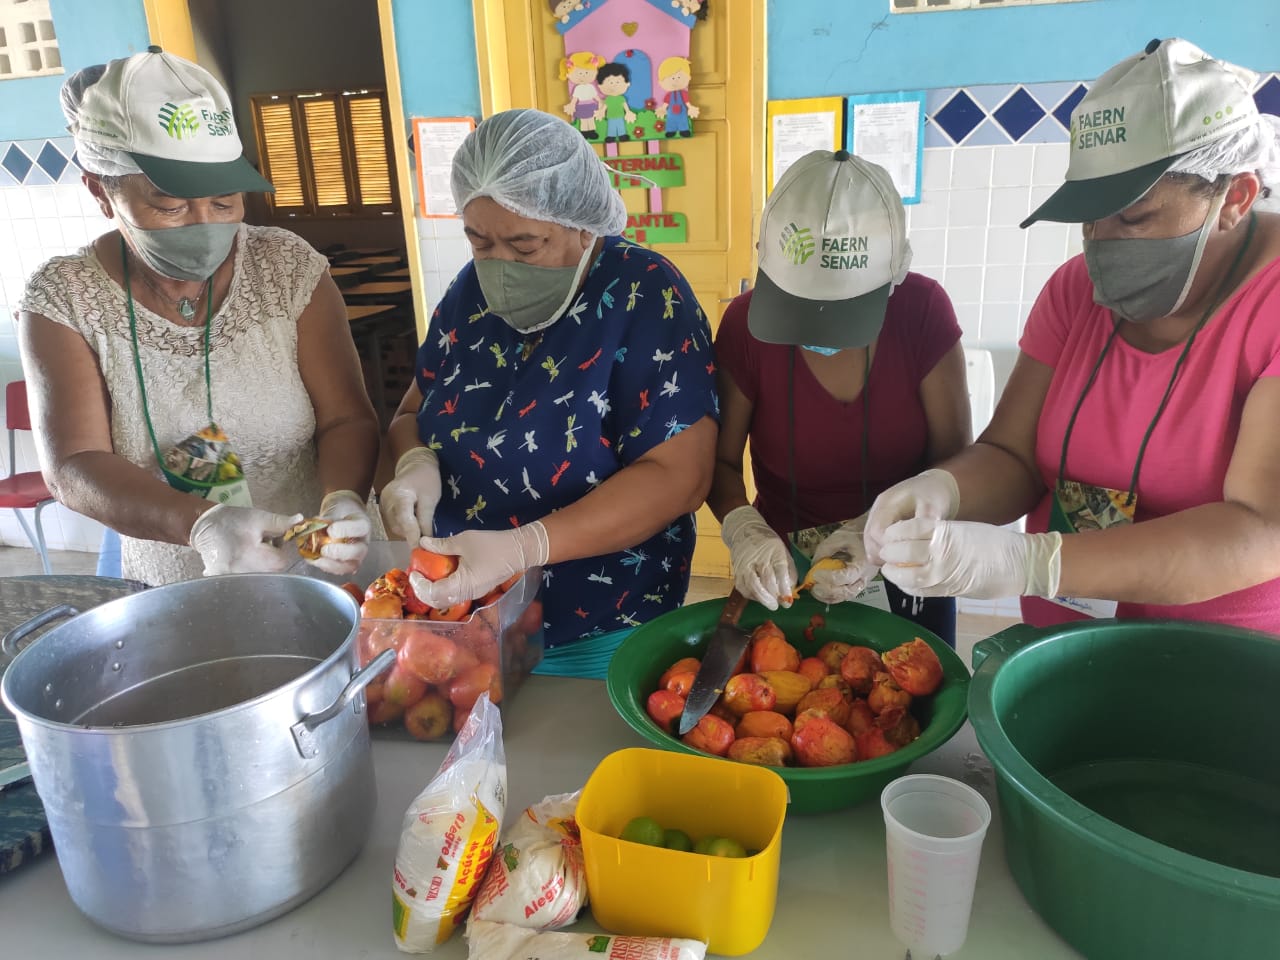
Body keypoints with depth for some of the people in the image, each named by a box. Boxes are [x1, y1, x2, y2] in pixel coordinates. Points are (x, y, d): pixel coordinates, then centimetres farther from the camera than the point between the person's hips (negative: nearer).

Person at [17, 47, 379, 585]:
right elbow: (71, 468, -13)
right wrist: (201, 523, -32)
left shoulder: (288, 267, -6)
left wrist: (343, 500, -27)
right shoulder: (64, 299, -6)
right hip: (165, 601, 0)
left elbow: (347, 418, -6)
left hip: (313, 570, 0)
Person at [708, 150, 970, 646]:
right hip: (783, 574, 0)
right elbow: (720, 460, -9)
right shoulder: (746, 323, -17)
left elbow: (953, 460, -13)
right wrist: (745, 529, -29)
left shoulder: (924, 311, -18)